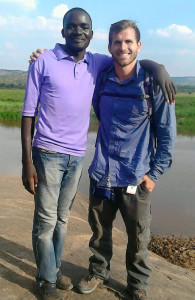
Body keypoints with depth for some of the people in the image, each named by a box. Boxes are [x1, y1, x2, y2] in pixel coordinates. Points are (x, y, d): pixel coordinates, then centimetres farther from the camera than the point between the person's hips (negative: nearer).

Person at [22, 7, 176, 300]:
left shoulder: (96, 63, 7)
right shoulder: (44, 62, -4)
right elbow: (28, 112, -4)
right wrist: (27, 161, -10)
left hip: (77, 156, 4)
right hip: (47, 154, -4)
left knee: (62, 218, 15)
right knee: (45, 221, 4)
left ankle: (55, 268, 33)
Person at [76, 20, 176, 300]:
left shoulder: (153, 83, -7)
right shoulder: (100, 80, 2)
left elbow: (167, 132, -2)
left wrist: (155, 172, -5)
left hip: (136, 178, -3)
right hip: (102, 174, 3)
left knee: (138, 237, 9)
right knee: (99, 230, 17)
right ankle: (98, 272, 41)